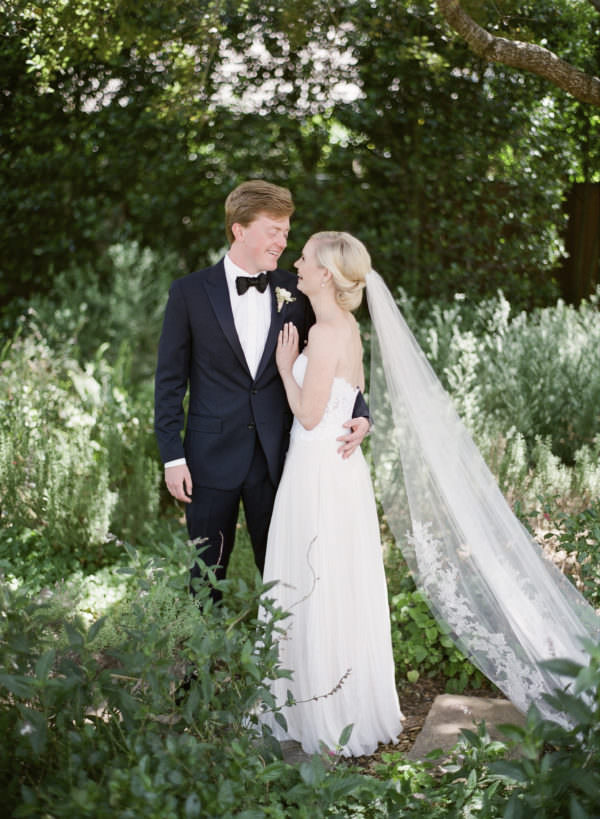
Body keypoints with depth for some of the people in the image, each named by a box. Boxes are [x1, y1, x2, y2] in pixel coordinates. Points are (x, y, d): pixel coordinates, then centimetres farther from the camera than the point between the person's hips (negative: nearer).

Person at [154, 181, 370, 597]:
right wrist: (172, 456, -5)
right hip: (212, 456, -1)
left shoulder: (295, 293, 1)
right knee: (209, 569, 11)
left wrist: (359, 413, -10)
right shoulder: (190, 292, -4)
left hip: (276, 456, 2)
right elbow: (170, 378, -2)